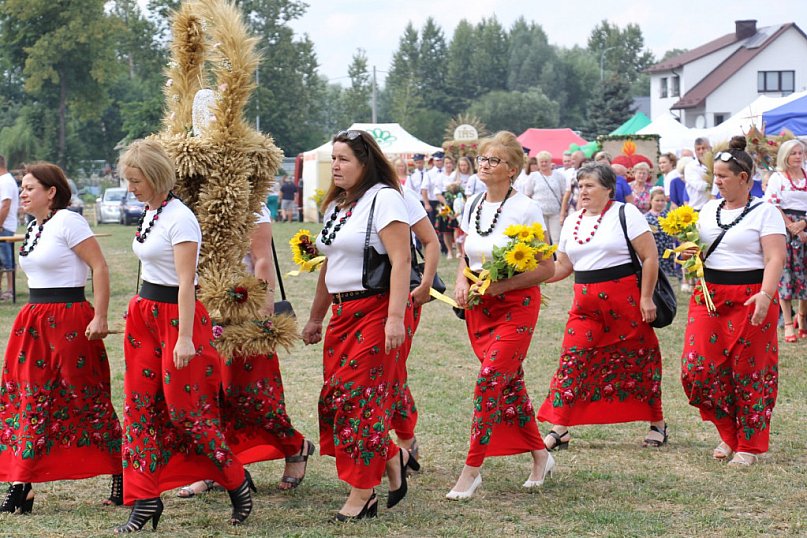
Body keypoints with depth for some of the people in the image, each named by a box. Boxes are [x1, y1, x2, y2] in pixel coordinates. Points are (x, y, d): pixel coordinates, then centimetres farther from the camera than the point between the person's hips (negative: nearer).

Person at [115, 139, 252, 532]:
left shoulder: (179, 218, -16)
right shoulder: (150, 213, 10)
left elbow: (185, 282, -20)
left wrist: (185, 338, -23)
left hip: (176, 315, -9)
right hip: (144, 314, 9)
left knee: (186, 409, -2)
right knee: (140, 407, 5)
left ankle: (238, 484, 16)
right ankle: (145, 499, 7)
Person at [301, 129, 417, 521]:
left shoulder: (383, 198, -10)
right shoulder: (335, 205, 16)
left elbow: (401, 261, -18)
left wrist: (396, 317, -25)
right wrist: (316, 319, 22)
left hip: (376, 310, -8)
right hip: (343, 312, 8)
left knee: (362, 399, -5)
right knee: (334, 398, 3)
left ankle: (362, 496, 5)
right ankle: (393, 458, 23)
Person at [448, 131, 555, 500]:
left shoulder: (525, 210, -12)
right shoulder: (472, 207, 6)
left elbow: (546, 269, -11)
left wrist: (502, 285, -21)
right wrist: (461, 282, -3)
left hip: (515, 306, -6)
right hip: (479, 307, 6)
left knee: (489, 382, -14)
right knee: (509, 384, 12)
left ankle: (471, 470, -8)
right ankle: (540, 456, 27)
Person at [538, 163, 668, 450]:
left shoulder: (625, 213, -5)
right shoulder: (572, 221, 12)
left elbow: (650, 257, -8)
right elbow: (562, 267, 15)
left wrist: (646, 298, -12)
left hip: (625, 299, -5)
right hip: (585, 304, 5)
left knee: (639, 361, 4)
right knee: (572, 360, -7)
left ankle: (658, 424, 20)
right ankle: (559, 429, -4)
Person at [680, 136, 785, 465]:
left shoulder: (764, 212, -5)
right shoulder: (709, 210, 13)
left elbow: (775, 258, -13)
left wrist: (765, 295, -27)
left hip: (750, 299, -5)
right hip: (709, 296, 5)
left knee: (748, 372, -1)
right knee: (697, 367, -4)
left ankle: (749, 445, 14)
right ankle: (730, 434, 16)